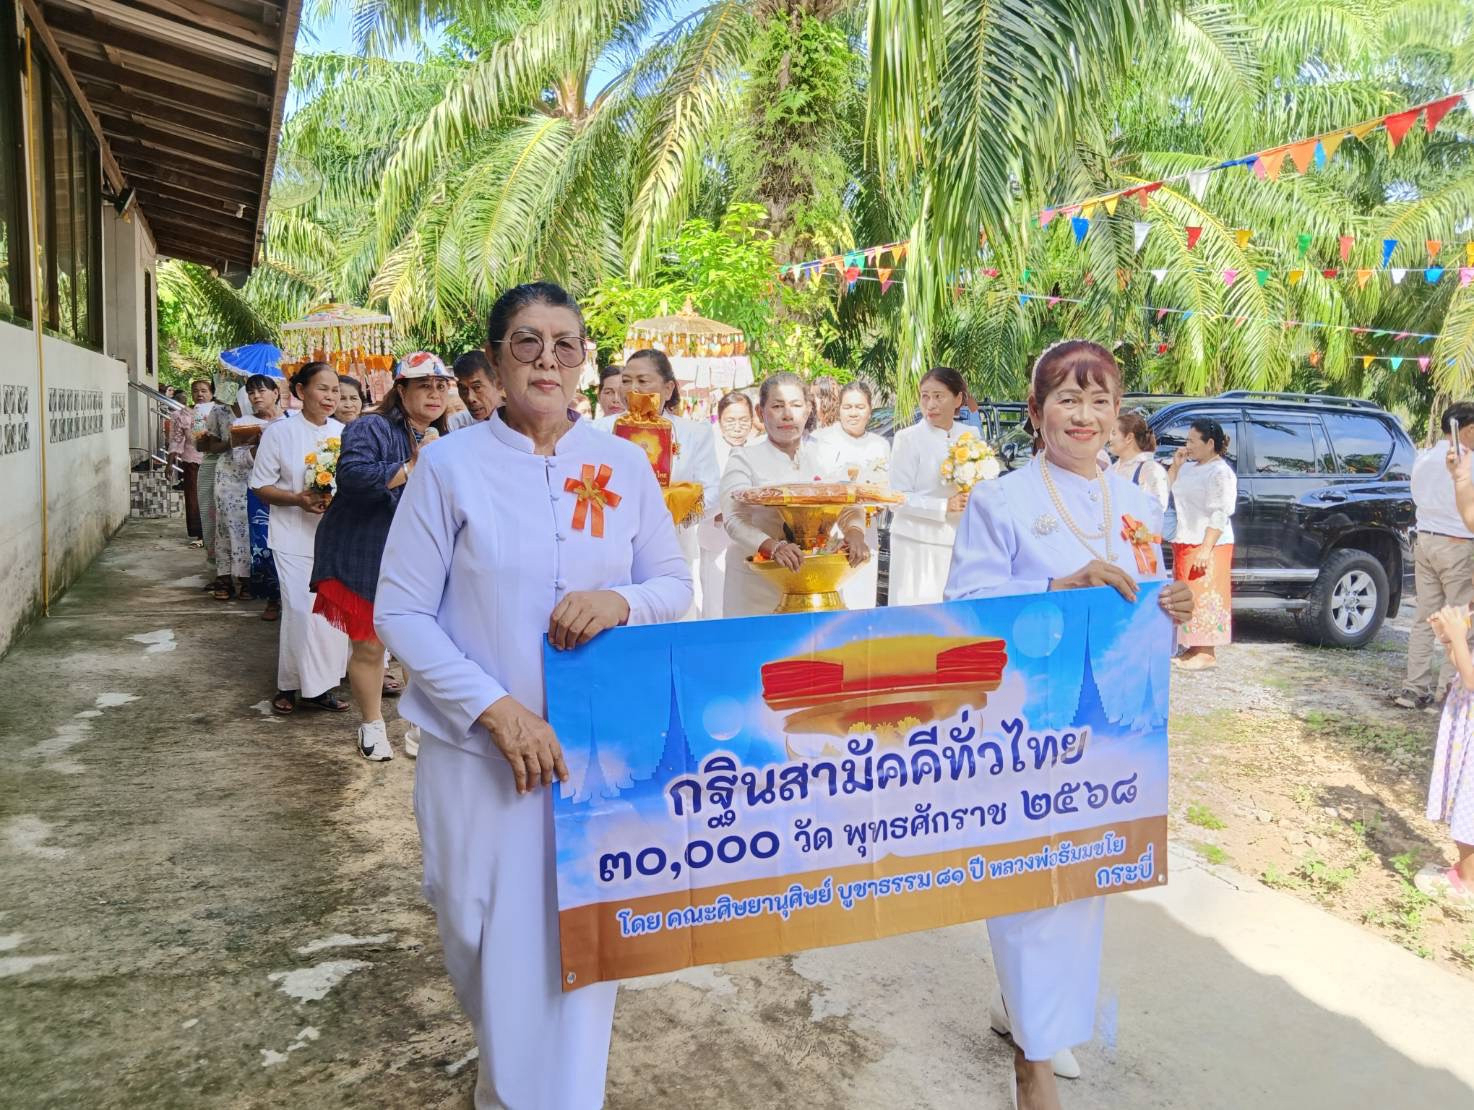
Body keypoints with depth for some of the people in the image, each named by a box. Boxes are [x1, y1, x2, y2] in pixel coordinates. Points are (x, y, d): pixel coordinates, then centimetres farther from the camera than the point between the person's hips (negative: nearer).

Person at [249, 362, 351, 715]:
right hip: (295, 538, -4)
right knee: (301, 610, -8)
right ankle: (289, 684, 10)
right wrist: (297, 499, -18)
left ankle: (321, 685, 17)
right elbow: (262, 486, -2)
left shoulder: (343, 433, 6)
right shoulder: (279, 432, -4)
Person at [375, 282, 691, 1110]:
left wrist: (623, 601, -16)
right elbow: (400, 611, -7)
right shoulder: (451, 464, -6)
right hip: (480, 750, -1)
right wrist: (496, 709, -16)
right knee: (486, 934, 13)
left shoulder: (626, 464, 1)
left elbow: (677, 585, 7)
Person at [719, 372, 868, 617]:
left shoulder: (827, 455, 8)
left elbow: (848, 507, 1)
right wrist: (774, 547, -34)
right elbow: (735, 520, -15)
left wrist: (854, 533, -23)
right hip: (757, 581, -2)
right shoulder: (744, 459, -3)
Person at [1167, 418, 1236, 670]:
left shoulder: (1220, 472, -13)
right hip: (1185, 543, 9)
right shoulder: (1189, 467, 13)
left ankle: (1207, 654, -1)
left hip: (1208, 546, -9)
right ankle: (1194, 648, 20)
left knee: (1205, 597, -6)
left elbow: (1219, 516, -19)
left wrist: (1206, 549, -24)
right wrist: (1175, 465, 8)